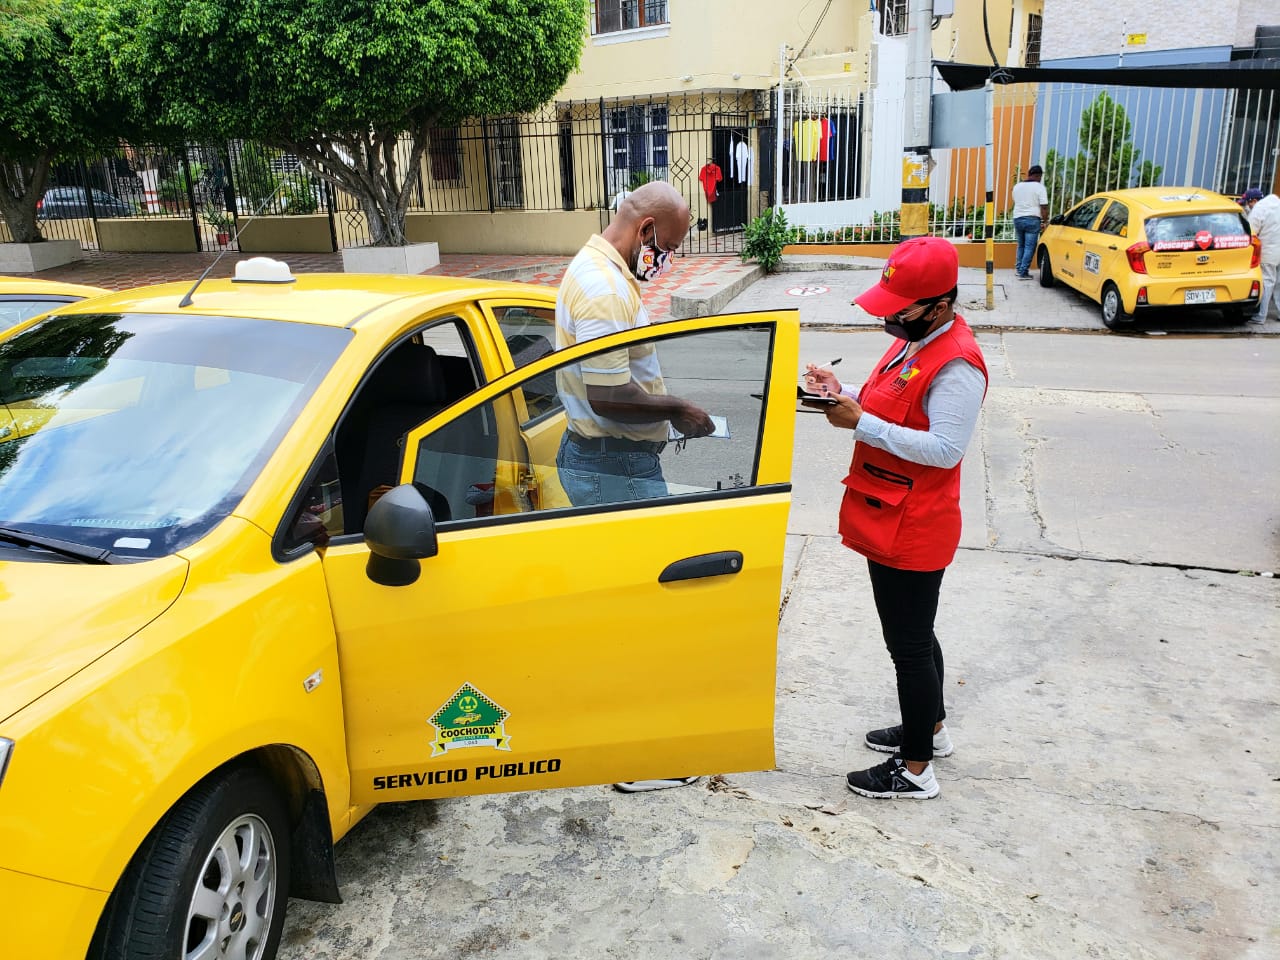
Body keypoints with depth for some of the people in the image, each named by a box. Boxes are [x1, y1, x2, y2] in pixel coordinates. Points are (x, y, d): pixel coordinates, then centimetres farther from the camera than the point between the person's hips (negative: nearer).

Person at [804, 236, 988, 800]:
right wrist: (845, 394, 0)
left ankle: (915, 770, 18)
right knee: (914, 635, 23)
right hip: (890, 522, 10)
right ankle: (930, 728, 43)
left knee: (909, 645, 2)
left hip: (912, 533, -10)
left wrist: (862, 424, -29)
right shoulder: (914, 341, 9)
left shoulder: (957, 364, -22)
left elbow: (944, 448, -28)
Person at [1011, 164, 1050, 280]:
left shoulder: (1017, 186, 9)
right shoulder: (1039, 187, -8)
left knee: (1021, 245, 19)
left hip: (1017, 218, 5)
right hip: (1032, 219, -5)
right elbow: (1044, 207, -10)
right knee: (1029, 247, -1)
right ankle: (1023, 272, -4)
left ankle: (1018, 268, 23)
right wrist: (1045, 221, -1)